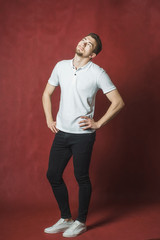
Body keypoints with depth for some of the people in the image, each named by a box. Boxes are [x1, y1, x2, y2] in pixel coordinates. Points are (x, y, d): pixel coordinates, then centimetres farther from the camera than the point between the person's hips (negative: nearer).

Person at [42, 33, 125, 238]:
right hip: (61, 132, 5)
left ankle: (81, 222, 23)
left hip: (83, 135, -5)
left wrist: (98, 124, -9)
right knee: (53, 175, 9)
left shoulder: (97, 73, -9)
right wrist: (49, 119, 8)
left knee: (81, 177, 5)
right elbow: (47, 94, 17)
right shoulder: (61, 66, 5)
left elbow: (118, 102, -8)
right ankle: (65, 219, 27)